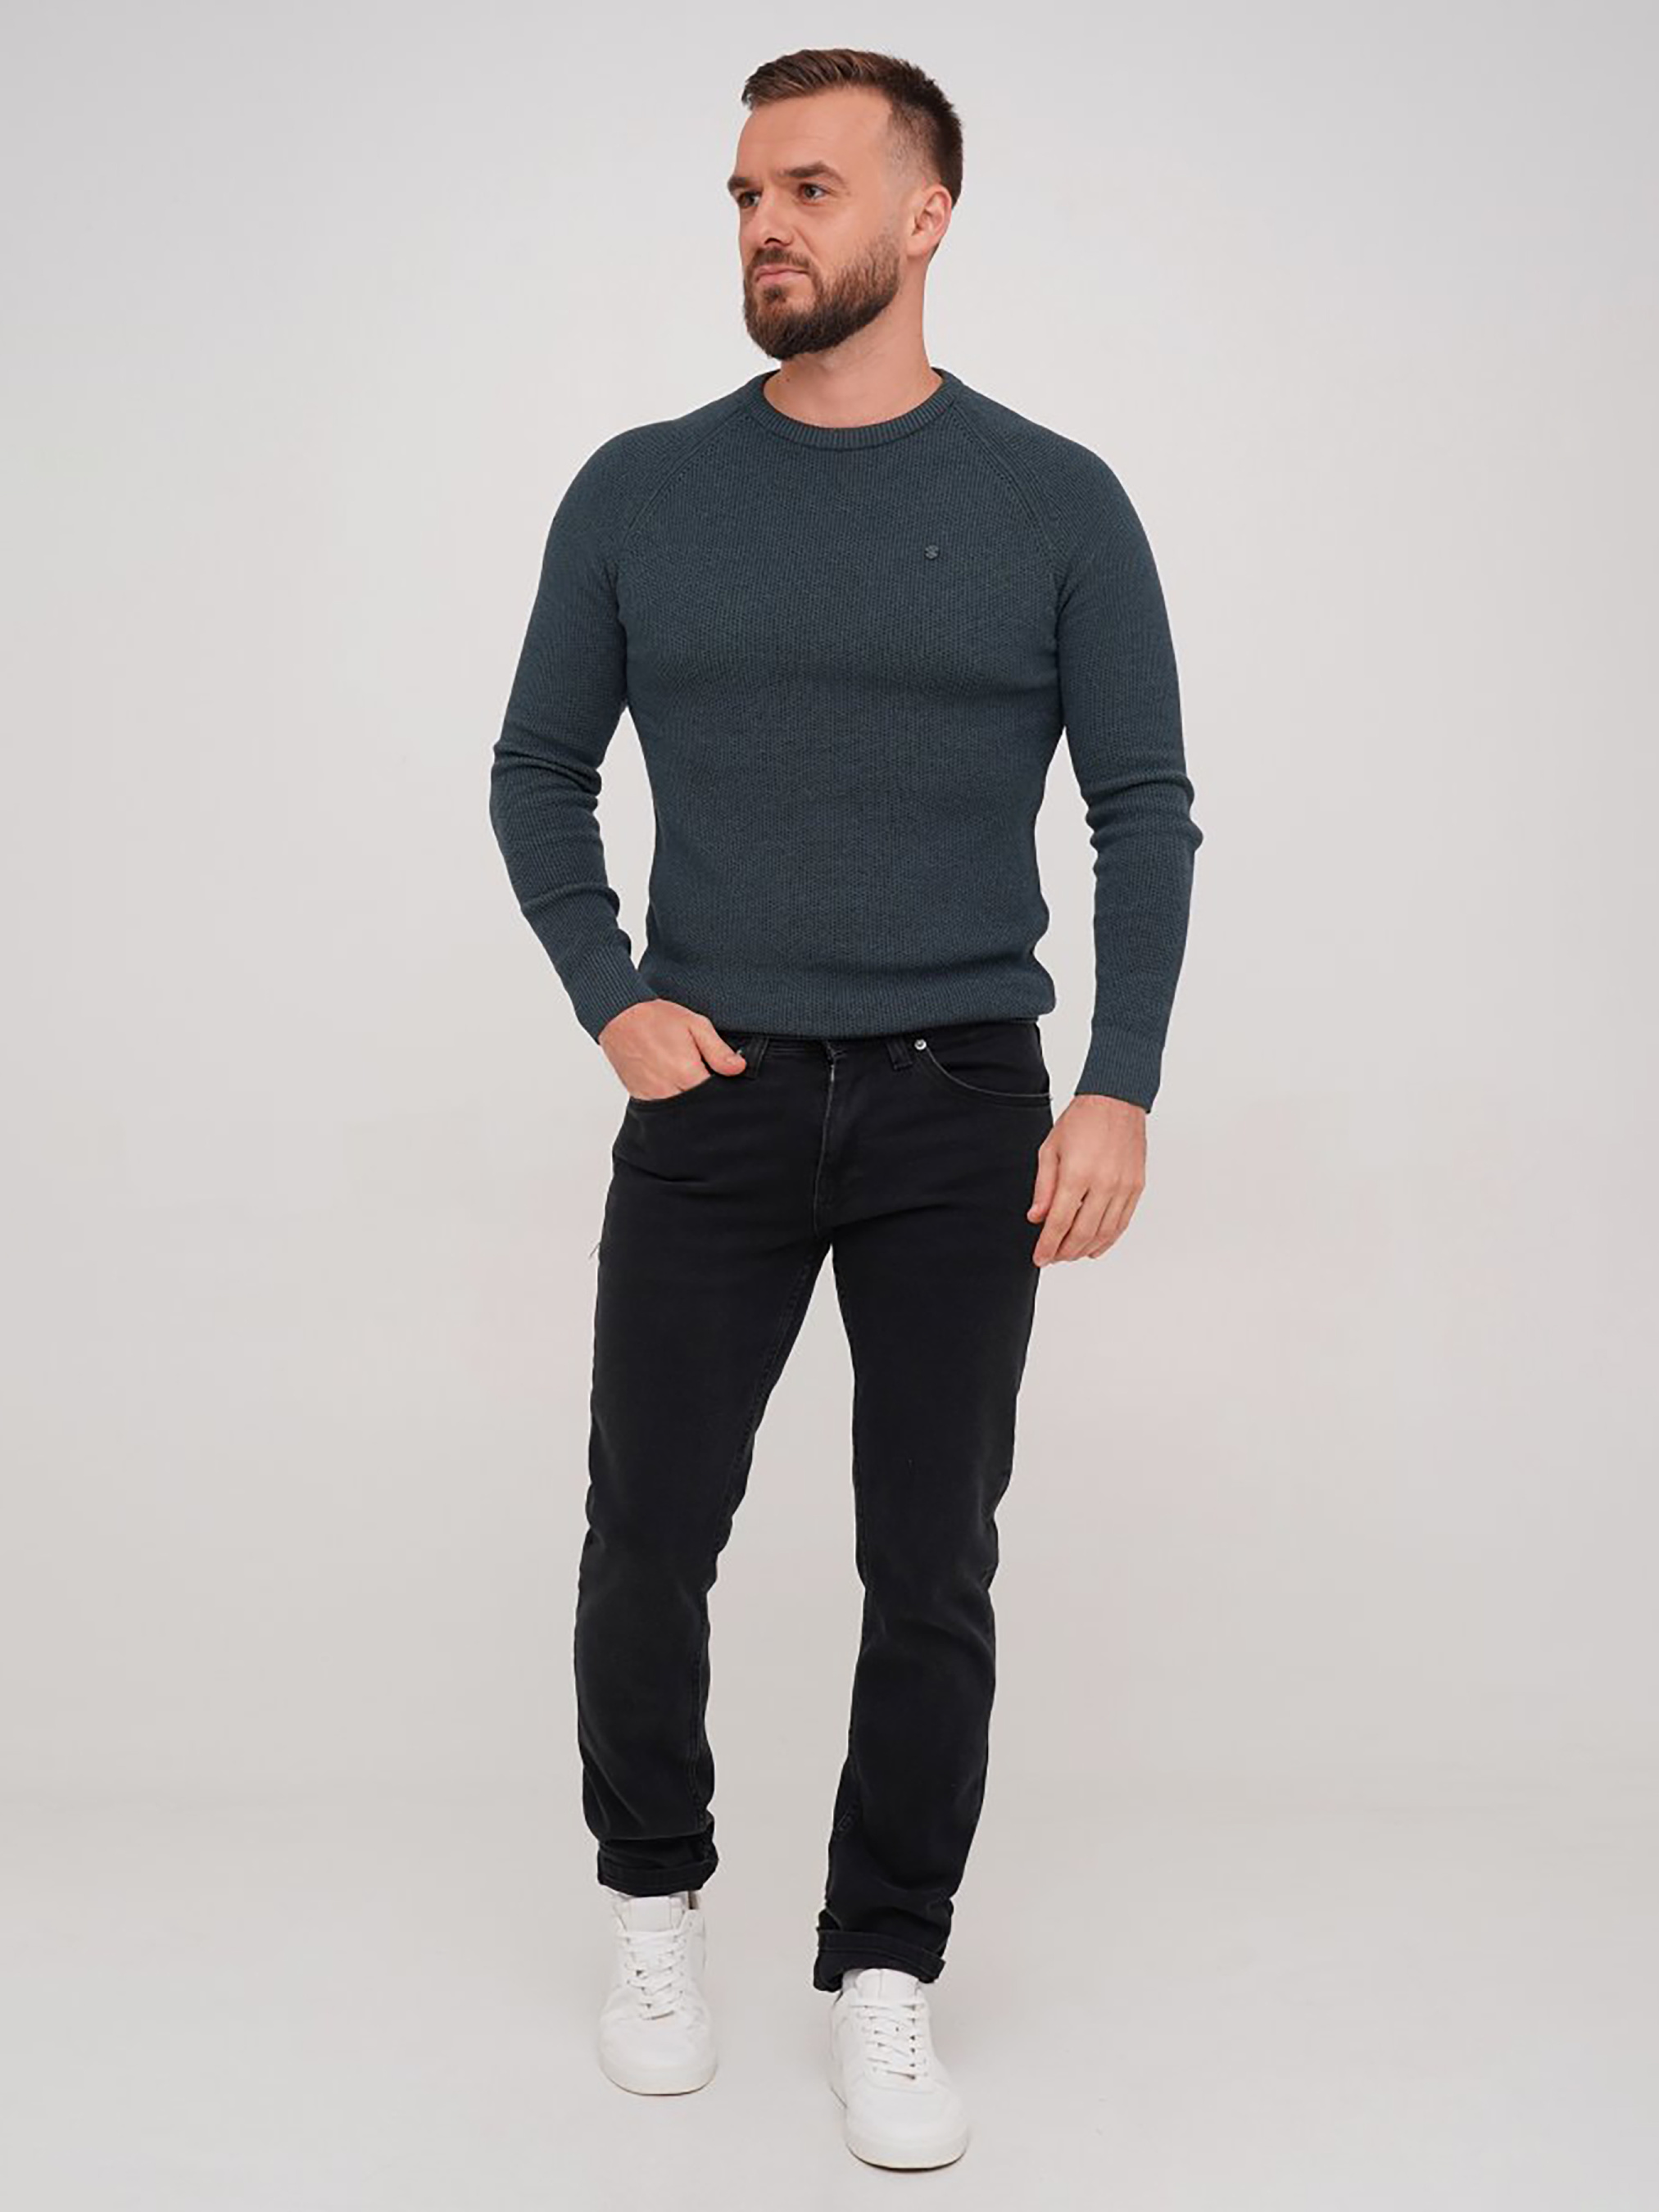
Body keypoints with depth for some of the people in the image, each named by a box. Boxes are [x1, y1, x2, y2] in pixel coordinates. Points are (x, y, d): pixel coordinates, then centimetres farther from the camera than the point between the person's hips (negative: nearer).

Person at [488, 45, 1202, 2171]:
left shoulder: (1054, 502, 0)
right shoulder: (639, 493, 4)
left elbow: (1144, 810, 1)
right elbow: (537, 772, 11)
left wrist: (1119, 1088, -8)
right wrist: (611, 997, -3)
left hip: (964, 1114, -1)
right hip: (712, 1104, 1)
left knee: (932, 1574, 4)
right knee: (649, 1539, 6)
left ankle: (882, 1977, 22)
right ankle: (656, 1900, 32)